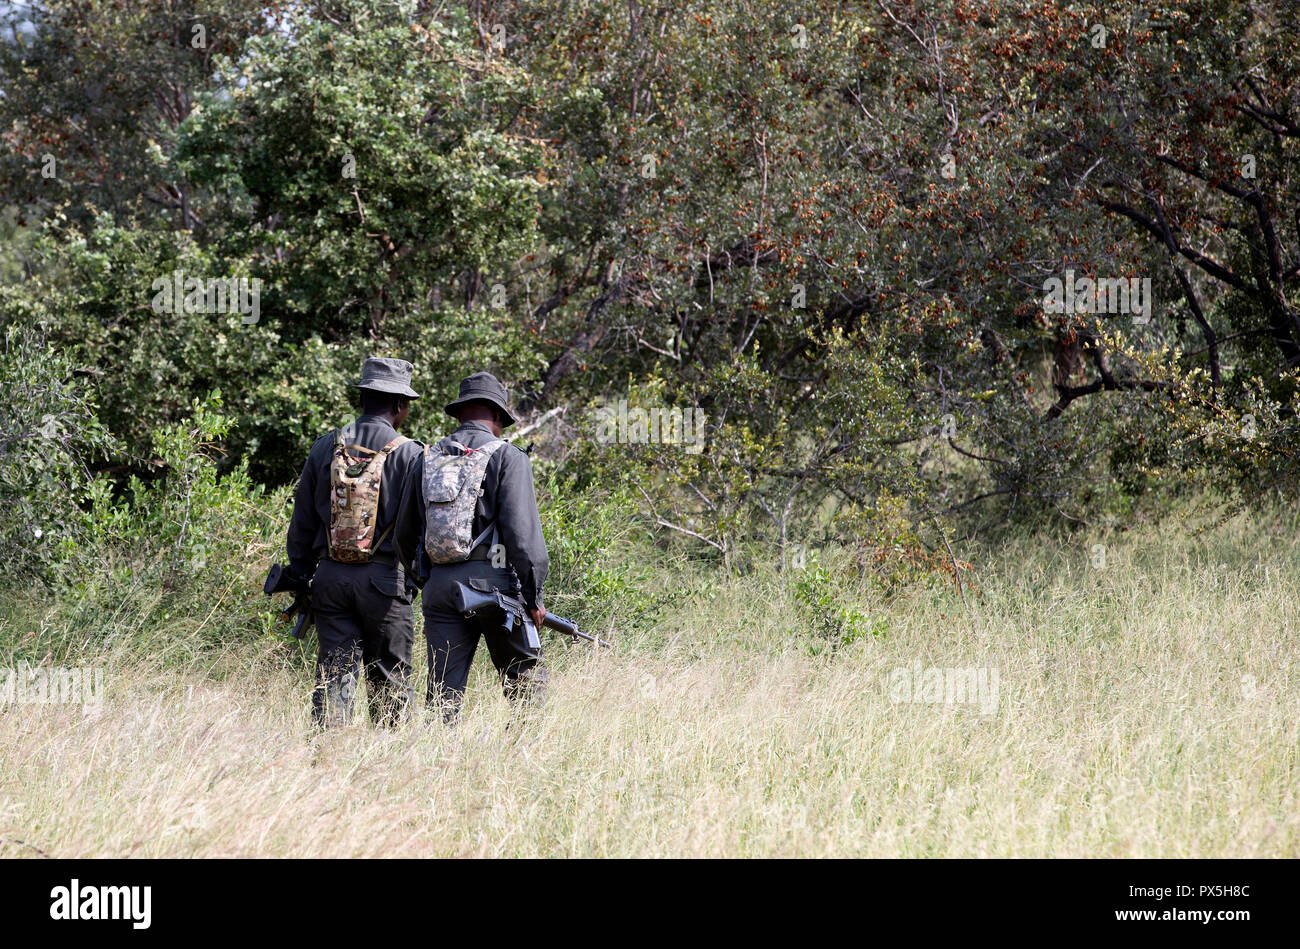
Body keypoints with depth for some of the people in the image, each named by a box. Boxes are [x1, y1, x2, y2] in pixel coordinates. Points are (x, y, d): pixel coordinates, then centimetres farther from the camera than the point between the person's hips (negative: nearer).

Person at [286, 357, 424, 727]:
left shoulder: (326, 447, 6)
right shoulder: (409, 454, -6)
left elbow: (302, 522, 11)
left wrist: (300, 579, 19)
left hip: (331, 575, 3)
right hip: (384, 578, -3)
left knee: (334, 672, 4)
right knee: (388, 679, 6)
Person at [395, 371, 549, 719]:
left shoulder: (428, 459, 13)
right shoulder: (507, 457, -2)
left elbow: (404, 535, 17)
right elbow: (522, 530, -11)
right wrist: (534, 596, -6)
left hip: (439, 586, 4)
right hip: (493, 582, -4)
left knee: (443, 690, 4)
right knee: (526, 678, 9)